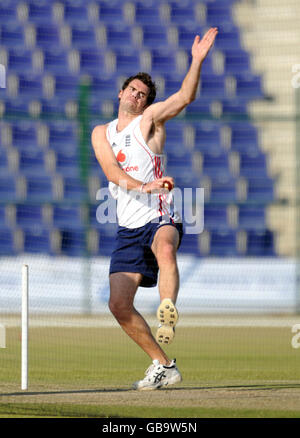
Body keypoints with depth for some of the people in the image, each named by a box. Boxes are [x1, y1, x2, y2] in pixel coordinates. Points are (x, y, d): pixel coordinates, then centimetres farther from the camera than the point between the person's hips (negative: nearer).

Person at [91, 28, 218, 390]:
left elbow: (184, 97, -13)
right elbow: (111, 171, -4)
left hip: (160, 218, -4)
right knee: (119, 305, -3)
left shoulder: (149, 119, 5)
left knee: (165, 249, -41)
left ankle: (167, 316, -52)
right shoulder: (101, 133, 14)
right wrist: (142, 186, -23)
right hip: (128, 228, 4)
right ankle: (163, 365, 10)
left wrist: (197, 60, -27)